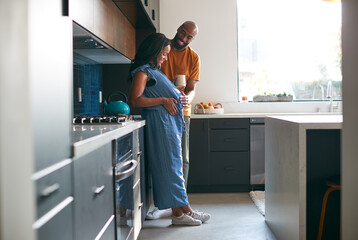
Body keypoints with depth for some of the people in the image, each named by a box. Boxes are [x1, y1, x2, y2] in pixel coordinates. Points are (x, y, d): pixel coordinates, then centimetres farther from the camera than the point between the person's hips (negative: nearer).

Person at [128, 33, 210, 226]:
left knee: (176, 165, 9)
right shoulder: (142, 72, -7)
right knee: (169, 165, -7)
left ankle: (185, 209, 13)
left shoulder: (154, 71, 22)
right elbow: (135, 101, -18)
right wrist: (163, 100, -17)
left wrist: (178, 99, 13)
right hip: (160, 123, -10)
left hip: (171, 122, 10)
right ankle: (178, 213, -2)